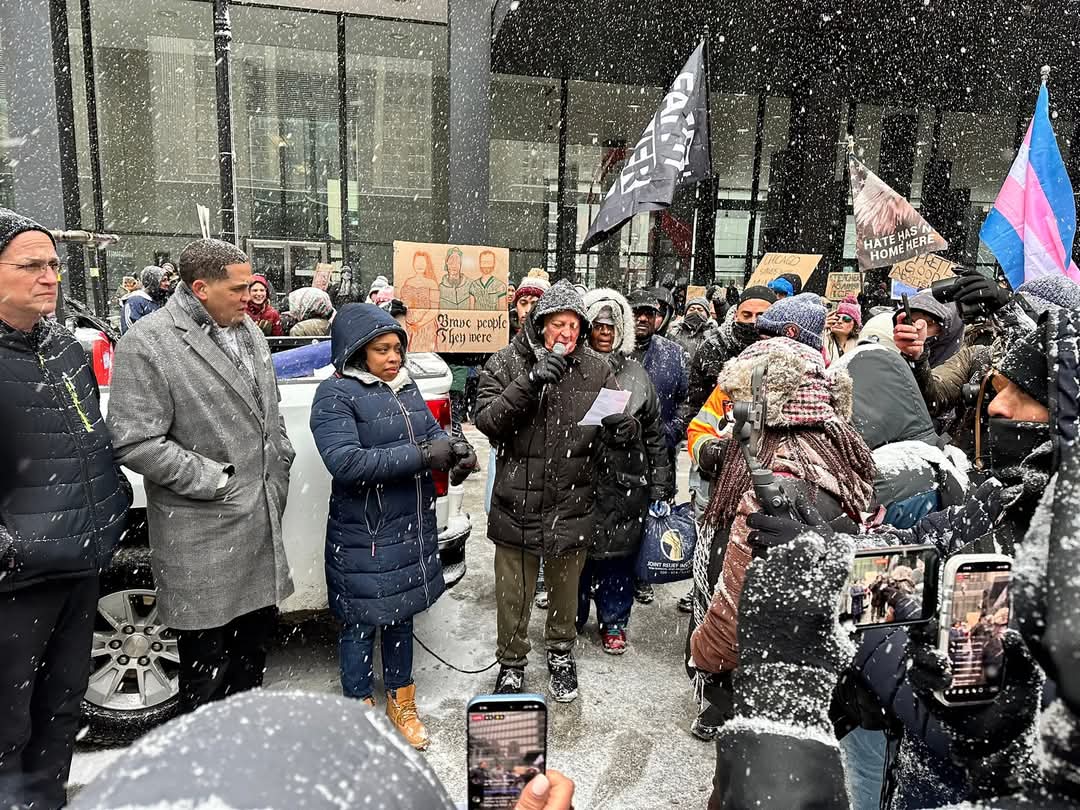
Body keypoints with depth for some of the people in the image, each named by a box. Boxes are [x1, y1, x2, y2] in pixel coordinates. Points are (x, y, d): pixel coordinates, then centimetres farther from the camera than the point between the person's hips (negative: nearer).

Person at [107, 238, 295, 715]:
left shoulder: (248, 329, 8)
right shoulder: (146, 345, -15)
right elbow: (135, 443, -18)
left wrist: (280, 469, 12)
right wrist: (216, 479, -17)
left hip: (263, 517, 7)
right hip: (203, 535, -7)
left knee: (256, 636, 22)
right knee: (208, 661, 7)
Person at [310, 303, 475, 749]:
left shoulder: (405, 386, 7)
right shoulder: (336, 394, -14)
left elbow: (433, 431, 8)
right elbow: (344, 461, -25)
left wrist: (456, 451, -16)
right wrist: (420, 456, -28)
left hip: (412, 527, 6)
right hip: (362, 536, -6)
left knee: (401, 615, 20)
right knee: (361, 622, 10)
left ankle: (401, 704, 39)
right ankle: (361, 707, 33)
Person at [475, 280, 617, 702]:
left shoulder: (596, 369, -1)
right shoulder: (508, 362, -6)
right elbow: (487, 421, -15)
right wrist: (529, 382, -27)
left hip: (572, 503, 2)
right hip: (517, 502, -1)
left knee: (565, 589, 21)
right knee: (513, 594, 12)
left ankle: (561, 653, 46)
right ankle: (511, 663, 37)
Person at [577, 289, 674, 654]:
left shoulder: (636, 374, 6)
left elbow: (655, 434, 8)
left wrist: (660, 485, 6)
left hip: (625, 484, 2)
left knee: (618, 554, 11)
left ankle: (613, 622, 32)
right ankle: (572, 619, 32)